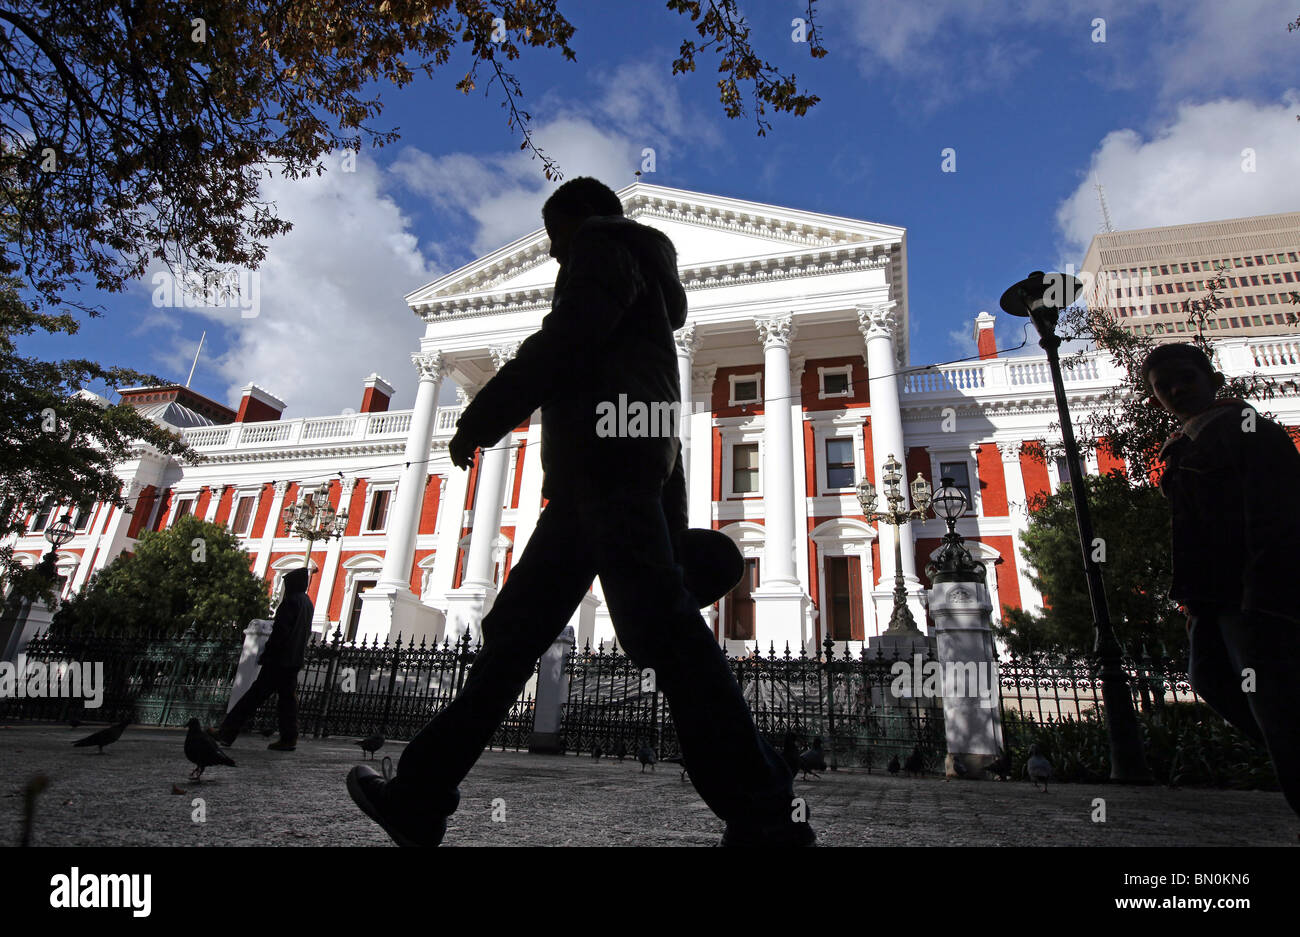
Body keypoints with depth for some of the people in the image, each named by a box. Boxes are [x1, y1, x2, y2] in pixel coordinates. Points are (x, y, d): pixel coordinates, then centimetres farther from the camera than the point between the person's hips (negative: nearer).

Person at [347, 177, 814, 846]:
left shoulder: (602, 247, 10)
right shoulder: (639, 268, 38)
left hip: (607, 450, -10)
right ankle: (419, 795, 9)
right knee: (514, 626, 5)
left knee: (656, 621, -18)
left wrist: (478, 422, -2)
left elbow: (562, 343, -9)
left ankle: (764, 814, -15)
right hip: (593, 475, 10)